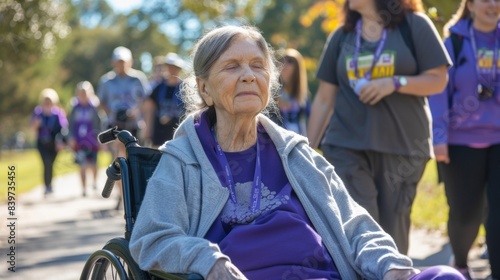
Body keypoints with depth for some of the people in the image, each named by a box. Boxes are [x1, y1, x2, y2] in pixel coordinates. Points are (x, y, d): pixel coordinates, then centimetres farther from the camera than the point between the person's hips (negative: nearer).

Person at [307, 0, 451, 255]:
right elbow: (324, 99, 13)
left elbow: (438, 80, 0)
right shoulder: (341, 36, 11)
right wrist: (308, 149, 10)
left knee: (393, 232, 3)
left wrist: (395, 83, -15)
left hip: (402, 147, -1)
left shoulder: (414, 25, 3)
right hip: (346, 147, 2)